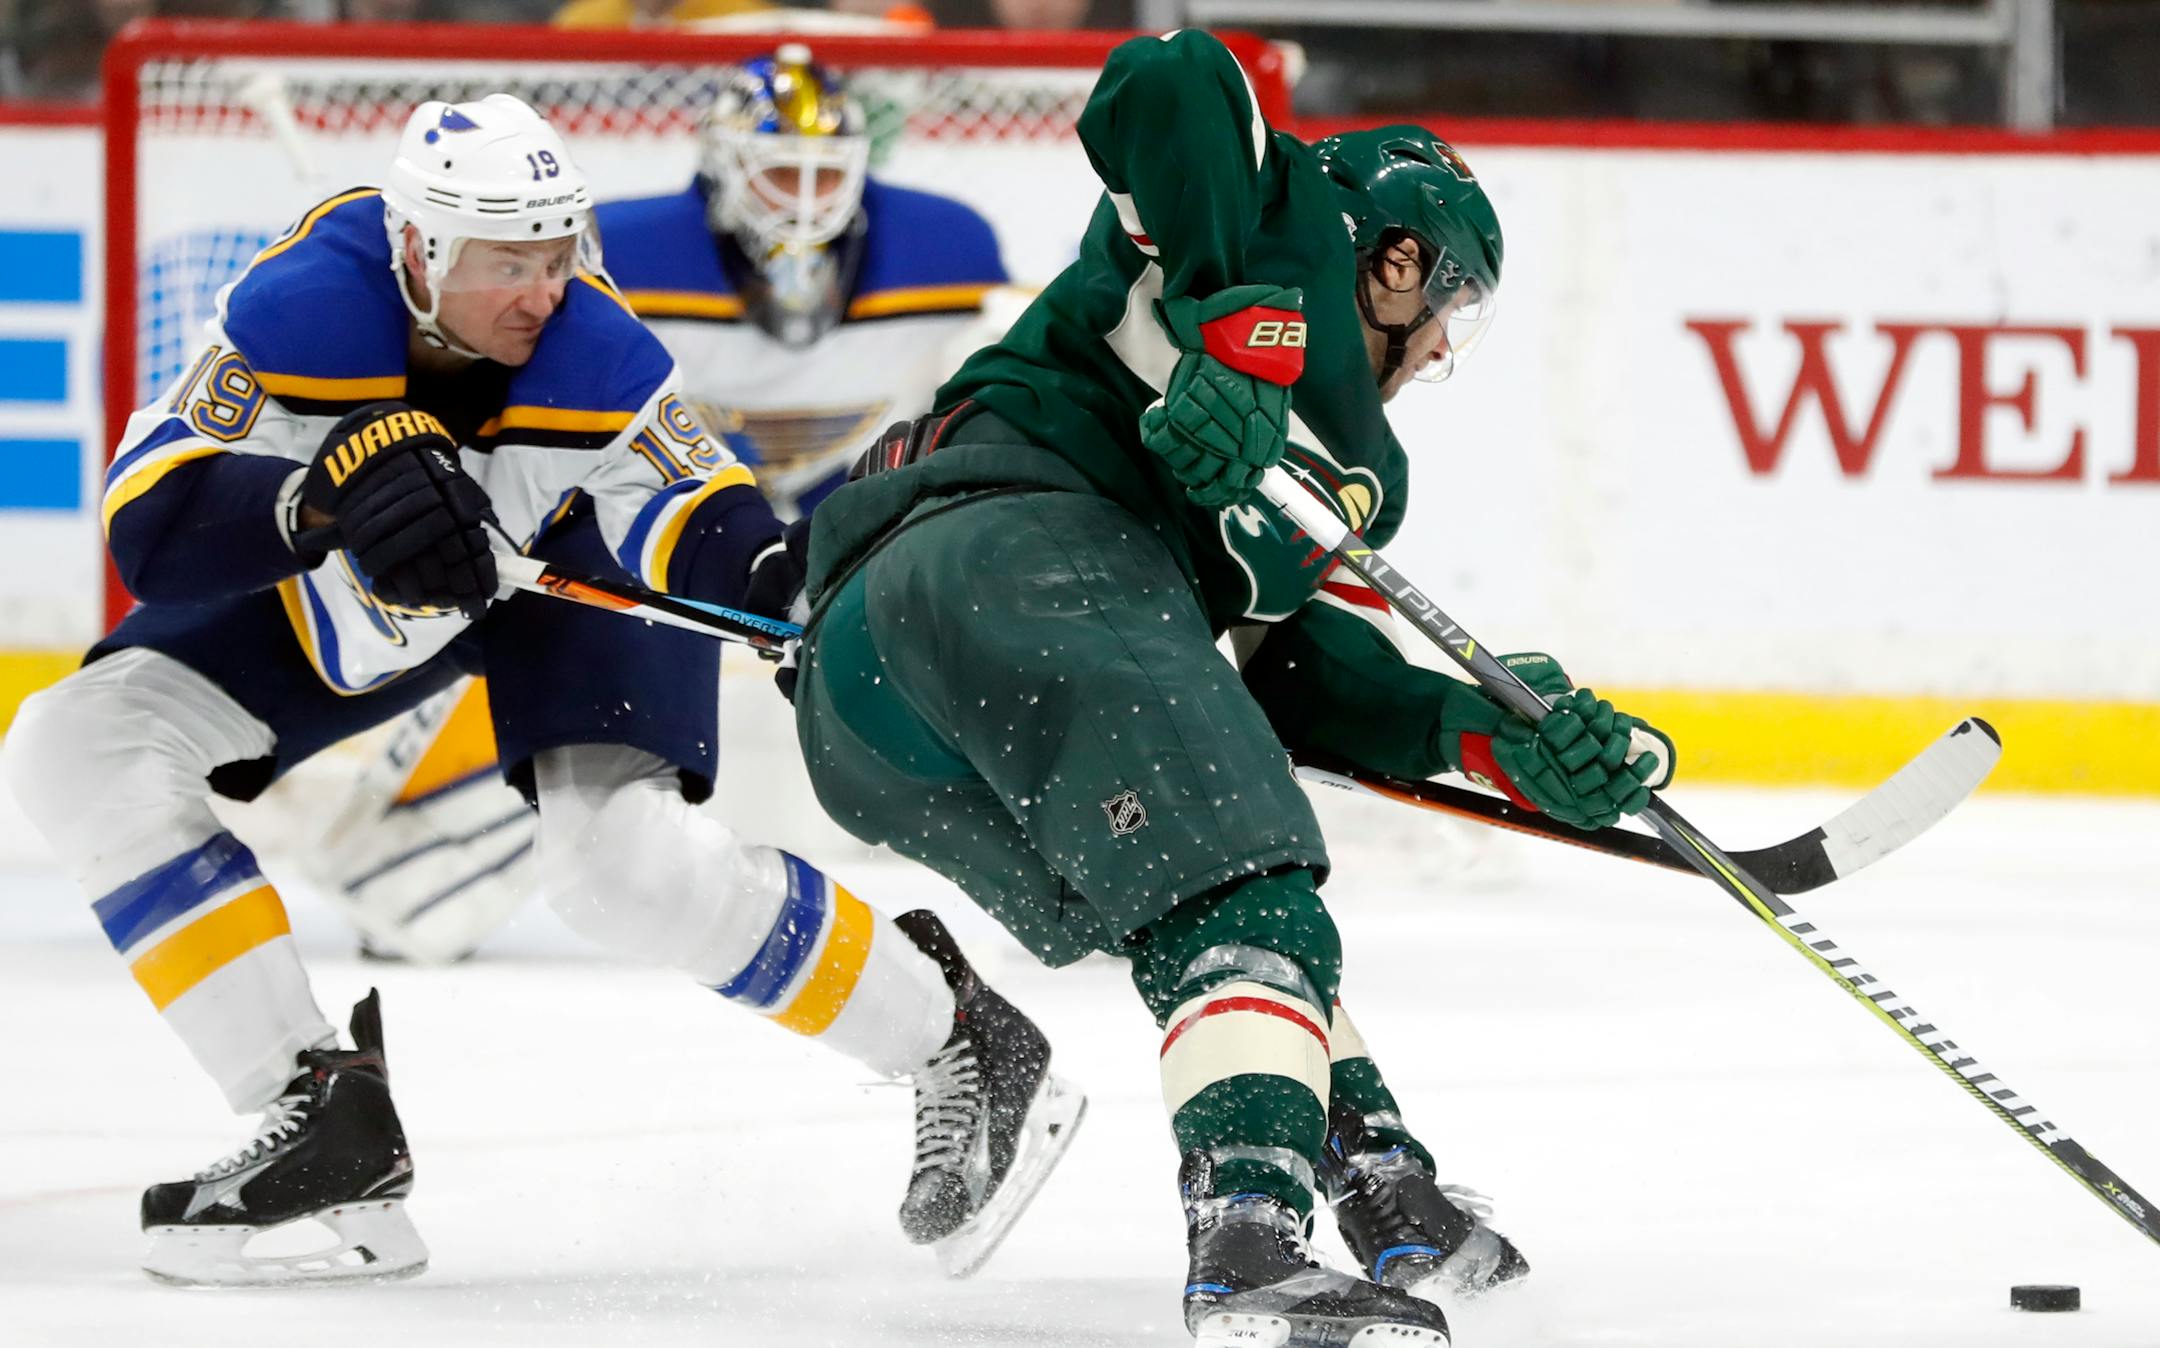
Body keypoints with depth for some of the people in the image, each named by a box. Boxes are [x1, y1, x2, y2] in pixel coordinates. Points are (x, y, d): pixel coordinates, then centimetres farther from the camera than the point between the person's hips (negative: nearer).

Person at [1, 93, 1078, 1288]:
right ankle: (327, 1116, -11)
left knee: (624, 856, -27)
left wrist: (775, 575, -52)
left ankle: (951, 1032, -5)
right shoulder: (300, 312, -36)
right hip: (334, 596, 3)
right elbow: (148, 524, -39)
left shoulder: (592, 351, -34)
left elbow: (692, 515, -29)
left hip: (576, 563, -3)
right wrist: (327, 497, -56)